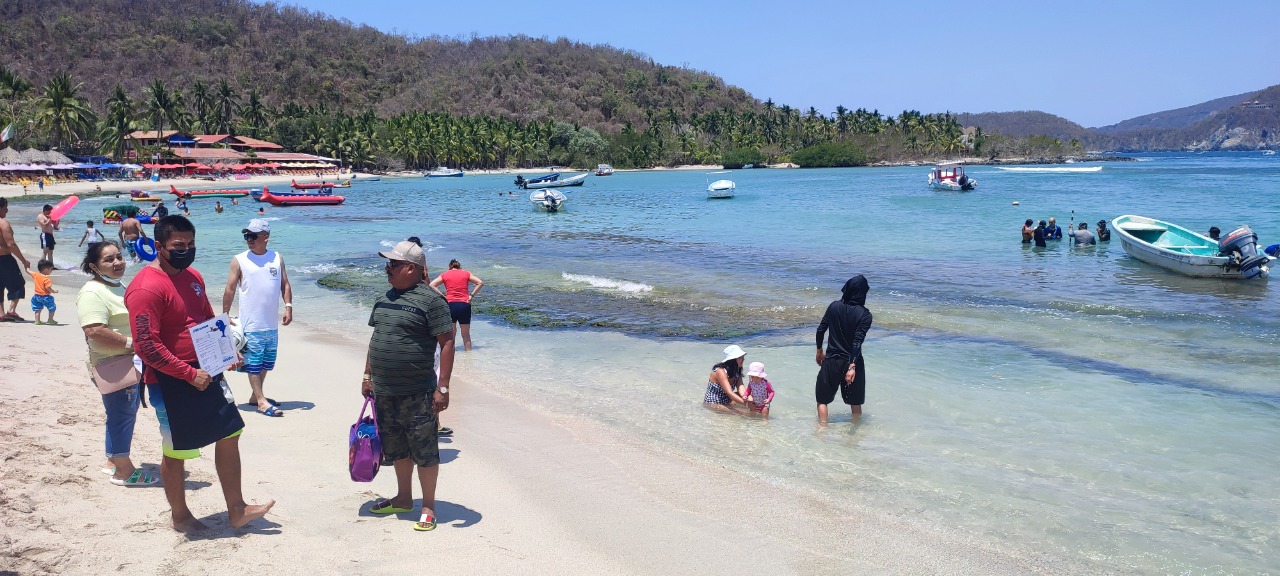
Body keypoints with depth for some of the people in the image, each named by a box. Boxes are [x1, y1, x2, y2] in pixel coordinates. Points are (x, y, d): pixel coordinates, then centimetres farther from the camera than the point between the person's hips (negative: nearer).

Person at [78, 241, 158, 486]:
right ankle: (124, 471, 8)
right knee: (122, 415, -2)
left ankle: (114, 462, 31)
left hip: (131, 364, 10)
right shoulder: (93, 293, -18)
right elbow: (94, 331, -29)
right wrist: (129, 343, -23)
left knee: (125, 414, 18)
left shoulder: (119, 287, 14)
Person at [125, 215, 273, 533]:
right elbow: (146, 346, -23)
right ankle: (180, 516, 28)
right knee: (176, 452, 8)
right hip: (171, 382, -8)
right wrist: (189, 374, -22)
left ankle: (236, 509, 21)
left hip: (206, 373, 8)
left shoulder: (192, 276, 8)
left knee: (229, 434, 10)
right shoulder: (146, 288, -19)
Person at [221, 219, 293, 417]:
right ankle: (261, 401, 1)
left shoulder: (277, 258, 7)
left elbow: (285, 284, 9)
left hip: (272, 324, 4)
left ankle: (255, 395, 27)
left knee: (266, 362, 13)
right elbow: (230, 289, -1)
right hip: (251, 324, -4)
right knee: (254, 362, -4)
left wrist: (288, 306, -3)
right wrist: (225, 315, -3)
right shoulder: (239, 260, -2)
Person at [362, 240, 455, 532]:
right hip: (384, 392, 8)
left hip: (417, 394, -8)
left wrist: (442, 388, -18)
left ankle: (428, 507, 14)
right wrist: (367, 376, 18)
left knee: (424, 451, 2)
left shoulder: (430, 300, -13)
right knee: (396, 449, 19)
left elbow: (447, 343, -15)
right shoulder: (385, 299, 11)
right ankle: (403, 498, 35)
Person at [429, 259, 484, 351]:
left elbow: (431, 285, -1)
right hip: (464, 305, 0)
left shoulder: (445, 275, 9)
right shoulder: (466, 273, 10)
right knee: (466, 335, 10)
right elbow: (480, 283, 1)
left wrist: (442, 295, -2)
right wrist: (471, 295, 1)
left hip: (450, 305, 0)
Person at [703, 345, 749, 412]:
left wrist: (744, 397, -36)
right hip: (712, 404, -8)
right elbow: (729, 393, -32)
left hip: (726, 402, 8)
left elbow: (740, 387, -14)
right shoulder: (720, 371, -23)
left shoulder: (737, 371, 3)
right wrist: (746, 403, -41)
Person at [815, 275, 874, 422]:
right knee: (855, 401, 16)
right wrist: (852, 366, -25)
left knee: (822, 398, 12)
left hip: (832, 360, 1)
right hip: (853, 361, 0)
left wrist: (819, 352, 14)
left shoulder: (834, 306, -4)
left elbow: (820, 330, 0)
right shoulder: (865, 314, -11)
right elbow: (858, 341, -20)